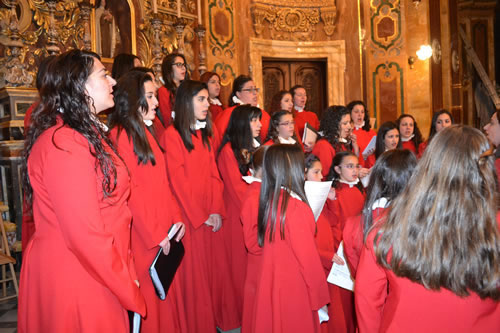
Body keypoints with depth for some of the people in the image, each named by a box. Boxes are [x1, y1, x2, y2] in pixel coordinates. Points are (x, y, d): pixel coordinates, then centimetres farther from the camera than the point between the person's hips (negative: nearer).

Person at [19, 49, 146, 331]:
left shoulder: (87, 133, 10)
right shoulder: (63, 144, -21)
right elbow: (85, 234, -24)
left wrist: (125, 273, 5)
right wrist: (128, 289, -14)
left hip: (96, 272, 9)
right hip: (78, 281, -9)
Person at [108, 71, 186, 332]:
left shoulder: (144, 132, 13)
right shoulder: (120, 135, -14)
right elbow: (130, 191, -18)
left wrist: (176, 217, 5)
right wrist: (156, 234, -16)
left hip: (162, 229, 8)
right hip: (143, 235, -8)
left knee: (165, 291, 17)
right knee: (148, 295, 5)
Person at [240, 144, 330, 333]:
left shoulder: (264, 202, -4)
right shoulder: (297, 208, -24)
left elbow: (255, 245, 4)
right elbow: (309, 259, -18)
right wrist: (320, 298, -7)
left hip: (267, 285, 7)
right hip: (294, 290, -6)